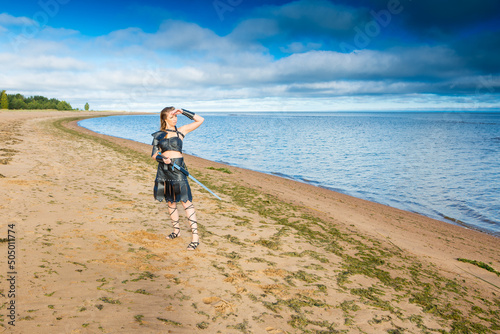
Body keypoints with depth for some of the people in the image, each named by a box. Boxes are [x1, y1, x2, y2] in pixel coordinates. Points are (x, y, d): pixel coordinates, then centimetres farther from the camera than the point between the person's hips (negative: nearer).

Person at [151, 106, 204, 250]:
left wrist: (183, 111, 1)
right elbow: (154, 154, 7)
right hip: (163, 169, 3)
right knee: (170, 201, 12)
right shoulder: (159, 135, 11)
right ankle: (176, 230, 28)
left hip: (178, 168, -3)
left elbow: (200, 120, 4)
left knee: (186, 201, -10)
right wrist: (162, 158, -14)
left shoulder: (181, 131, 6)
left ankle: (195, 236, -10)